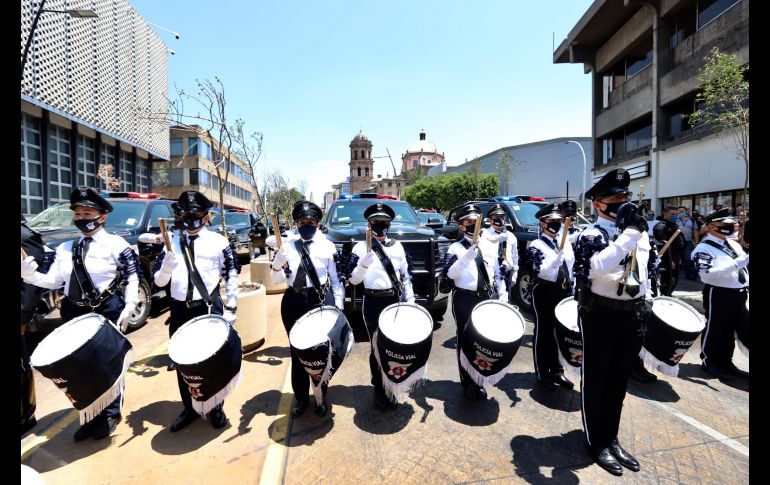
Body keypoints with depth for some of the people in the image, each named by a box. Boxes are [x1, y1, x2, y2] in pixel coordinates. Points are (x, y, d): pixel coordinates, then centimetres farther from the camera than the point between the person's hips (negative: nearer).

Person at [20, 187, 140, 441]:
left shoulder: (116, 244, -8)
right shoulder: (65, 248, 10)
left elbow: (132, 279, -10)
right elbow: (53, 281, 6)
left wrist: (128, 308, -18)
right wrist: (29, 275, -13)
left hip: (108, 311, -5)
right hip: (75, 312, 6)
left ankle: (110, 413, 26)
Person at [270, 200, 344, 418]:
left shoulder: (326, 246, 0)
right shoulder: (287, 245, 1)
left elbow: (335, 279, 5)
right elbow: (277, 280, -1)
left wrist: (339, 305, 2)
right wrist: (277, 265, -21)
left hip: (322, 300, -1)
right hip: (294, 301, 1)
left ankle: (322, 397, 29)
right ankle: (300, 397, 32)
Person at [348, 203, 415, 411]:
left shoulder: (397, 246, 8)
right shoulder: (361, 247, -2)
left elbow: (406, 276, 11)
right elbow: (353, 280, -7)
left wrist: (410, 302, 6)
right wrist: (364, 263, -25)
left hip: (395, 301, 3)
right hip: (373, 303, -3)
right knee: (377, 347, 7)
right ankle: (379, 390, 24)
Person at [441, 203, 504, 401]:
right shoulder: (456, 248, -6)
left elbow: (497, 273, 15)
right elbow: (449, 273, -21)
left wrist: (503, 295, 10)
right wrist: (467, 257, -32)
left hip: (486, 298, 5)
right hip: (465, 300, -5)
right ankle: (468, 384, 20)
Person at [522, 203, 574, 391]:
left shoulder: (566, 242, 11)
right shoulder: (536, 245, -9)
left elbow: (572, 267, 18)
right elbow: (540, 271, -22)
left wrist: (572, 290, 14)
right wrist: (557, 257, -37)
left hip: (564, 292, 6)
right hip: (545, 293, -6)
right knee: (543, 334, 4)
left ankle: (557, 371, 29)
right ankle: (542, 374, 16)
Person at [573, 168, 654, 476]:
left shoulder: (639, 231, 9)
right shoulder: (591, 236, -13)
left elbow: (643, 272, 18)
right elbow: (600, 266, -34)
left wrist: (642, 310, 17)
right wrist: (630, 231, -32)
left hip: (631, 315, 7)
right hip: (600, 315, -7)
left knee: (619, 380, 17)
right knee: (596, 379, 6)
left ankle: (611, 438, 34)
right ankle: (596, 442, 23)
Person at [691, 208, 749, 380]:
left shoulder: (734, 245, 12)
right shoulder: (704, 248, -15)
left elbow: (743, 266, 20)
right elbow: (707, 275, -26)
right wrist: (736, 264, -30)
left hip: (739, 295, 8)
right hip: (719, 295, -8)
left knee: (729, 331, 17)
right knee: (714, 330, 5)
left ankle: (725, 362, 31)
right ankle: (709, 362, 20)